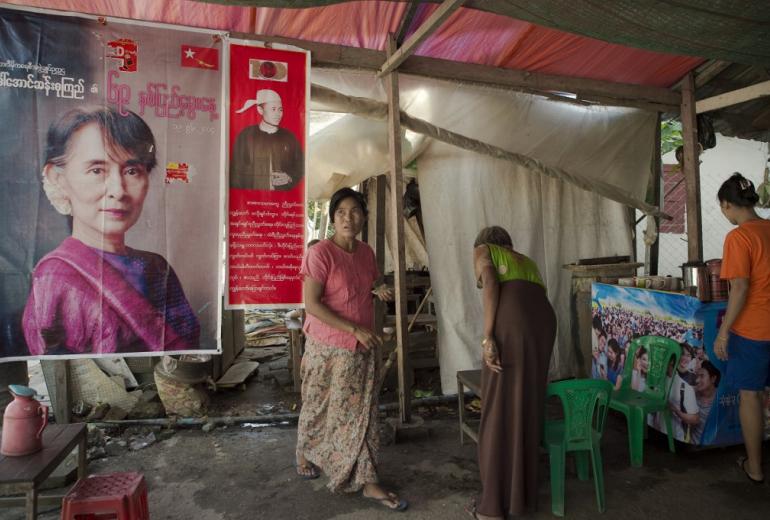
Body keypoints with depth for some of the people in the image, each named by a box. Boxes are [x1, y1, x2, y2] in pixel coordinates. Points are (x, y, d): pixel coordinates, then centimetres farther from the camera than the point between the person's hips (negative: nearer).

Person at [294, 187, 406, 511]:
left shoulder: (366, 252, 3)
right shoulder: (320, 252, -17)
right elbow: (311, 304, -21)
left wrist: (379, 291, -5)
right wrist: (355, 330, -23)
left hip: (364, 346, 5)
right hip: (329, 347, -5)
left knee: (361, 412, 10)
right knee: (321, 409, 15)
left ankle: (367, 482, 20)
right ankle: (305, 459, 42)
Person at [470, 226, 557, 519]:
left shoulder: (482, 249, 20)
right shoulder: (527, 262, 37)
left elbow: (489, 283, -2)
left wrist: (487, 337, -9)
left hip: (511, 319, -6)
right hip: (544, 319, 6)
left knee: (498, 412, 3)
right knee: (528, 407, 18)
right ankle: (524, 495, 31)